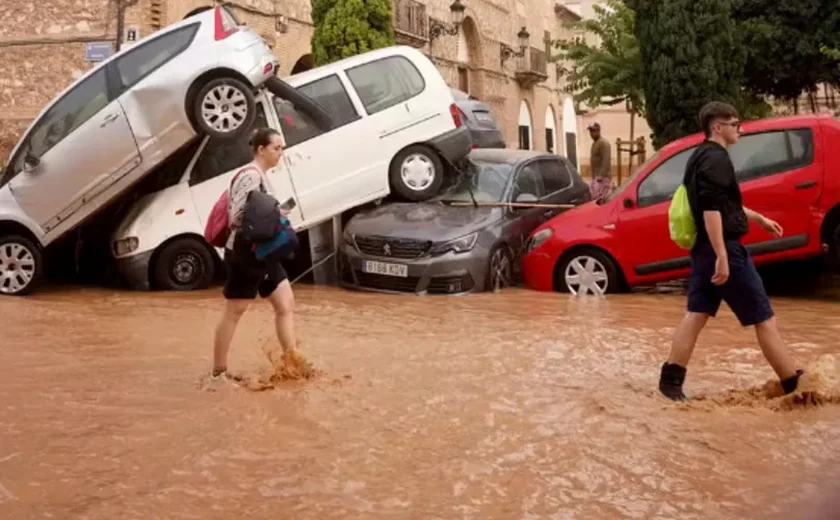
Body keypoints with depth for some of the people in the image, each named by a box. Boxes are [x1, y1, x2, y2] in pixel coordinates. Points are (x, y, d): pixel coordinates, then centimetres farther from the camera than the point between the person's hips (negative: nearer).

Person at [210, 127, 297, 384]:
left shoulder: (261, 176, 14)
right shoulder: (250, 175, -17)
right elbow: (237, 217, -23)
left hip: (262, 253, 10)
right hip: (244, 254, -10)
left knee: (286, 304, 6)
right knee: (233, 313, 1)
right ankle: (219, 372, 13)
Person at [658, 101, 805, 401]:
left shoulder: (701, 156, 17)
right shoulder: (717, 158, -15)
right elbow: (711, 209, -26)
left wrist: (758, 218, 37)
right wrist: (722, 256, -29)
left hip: (702, 248, 10)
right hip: (724, 248, -10)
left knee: (697, 314, 9)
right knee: (763, 317, -1)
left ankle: (671, 380, 7)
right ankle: (795, 385, 7)